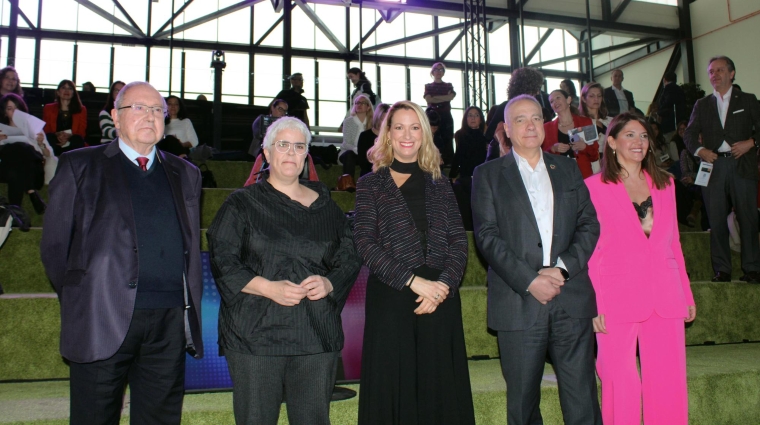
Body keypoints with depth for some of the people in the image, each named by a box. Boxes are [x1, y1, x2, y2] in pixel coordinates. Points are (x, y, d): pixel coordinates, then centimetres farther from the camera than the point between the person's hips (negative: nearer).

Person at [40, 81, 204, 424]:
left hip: (169, 322, 3)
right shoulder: (79, 166, 7)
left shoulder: (185, 174, 16)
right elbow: (54, 246, 6)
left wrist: (190, 311, 8)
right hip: (102, 321, -2)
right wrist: (78, 303, 2)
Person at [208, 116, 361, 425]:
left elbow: (350, 258, 12)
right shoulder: (243, 203, 6)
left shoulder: (326, 206, 14)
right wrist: (268, 287, -16)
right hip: (255, 332, -2)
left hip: (318, 335, 2)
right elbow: (222, 261, -3)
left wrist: (329, 283, -8)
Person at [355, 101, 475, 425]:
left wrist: (444, 283, -11)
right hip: (390, 297, -2)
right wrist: (412, 280, -14)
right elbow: (365, 242, -5)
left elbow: (459, 242, 6)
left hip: (440, 298, 3)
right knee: (393, 388, 3)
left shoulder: (439, 185, 13)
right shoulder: (371, 185, 6)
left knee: (442, 389, 6)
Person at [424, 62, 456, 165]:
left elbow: (451, 96, -4)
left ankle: (448, 164, -8)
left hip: (446, 116, 1)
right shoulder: (428, 86, 14)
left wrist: (435, 97, -6)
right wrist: (444, 98, -5)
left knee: (447, 140, -6)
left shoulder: (448, 86, 17)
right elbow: (428, 99, -5)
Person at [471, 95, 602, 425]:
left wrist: (563, 267, -8)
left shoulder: (568, 169, 16)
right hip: (518, 304, -2)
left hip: (572, 299, 2)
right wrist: (529, 281, -13)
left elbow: (589, 224, 9)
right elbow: (487, 236, -3)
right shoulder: (488, 174, 6)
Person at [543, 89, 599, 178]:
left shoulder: (585, 122, 6)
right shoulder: (547, 127, 5)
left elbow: (595, 156, 8)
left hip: (584, 176, 1)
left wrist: (584, 147, -11)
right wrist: (553, 149, -12)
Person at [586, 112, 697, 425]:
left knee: (669, 383, 5)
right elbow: (587, 247, -2)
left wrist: (687, 293, 14)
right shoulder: (594, 186, 1)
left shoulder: (664, 183, 14)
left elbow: (673, 242, 17)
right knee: (621, 385, 1)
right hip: (617, 298, -4)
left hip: (665, 298, 4)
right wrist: (593, 303, -8)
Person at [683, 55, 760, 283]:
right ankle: (722, 270, 7)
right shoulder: (702, 104, 16)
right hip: (713, 165, 2)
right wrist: (700, 150, -9)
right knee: (716, 221, 1)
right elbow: (689, 134, 9)